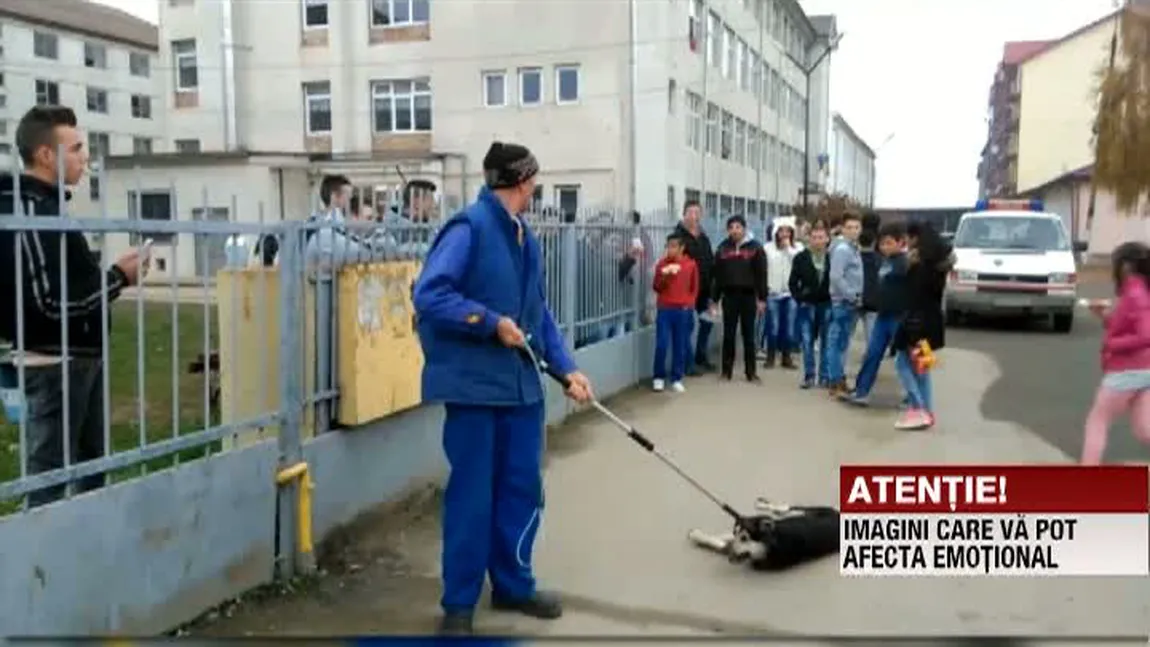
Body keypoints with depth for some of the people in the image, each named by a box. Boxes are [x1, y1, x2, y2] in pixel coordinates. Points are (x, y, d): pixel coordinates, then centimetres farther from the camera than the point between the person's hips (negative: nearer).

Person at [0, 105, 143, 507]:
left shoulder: (48, 206, 13)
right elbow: (53, 302, -25)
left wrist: (110, 274, 5)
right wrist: (119, 277, -15)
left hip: (80, 358, 10)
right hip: (54, 363, -10)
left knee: (93, 464, 19)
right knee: (50, 473, -2)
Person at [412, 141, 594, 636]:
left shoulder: (526, 239, 12)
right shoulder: (469, 228, -14)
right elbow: (428, 295, -20)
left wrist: (566, 369, 9)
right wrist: (493, 323, -19)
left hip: (521, 383, 8)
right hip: (474, 383, -8)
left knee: (523, 489, 14)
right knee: (472, 496, 2)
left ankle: (513, 585, 32)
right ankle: (459, 604, 18)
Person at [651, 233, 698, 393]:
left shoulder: (691, 264, 2)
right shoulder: (662, 264, 1)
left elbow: (695, 287, 10)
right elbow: (657, 288, 3)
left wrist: (689, 303, 0)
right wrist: (664, 276, -14)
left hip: (683, 310, 0)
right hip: (665, 309, 0)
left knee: (680, 346, 3)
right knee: (661, 344, -4)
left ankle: (677, 379, 11)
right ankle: (659, 377, 8)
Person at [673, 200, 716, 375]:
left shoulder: (704, 238, 13)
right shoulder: (679, 236, -10)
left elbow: (711, 263, 14)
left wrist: (711, 285, 8)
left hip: (703, 289, 7)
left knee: (707, 322, 14)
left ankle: (700, 357, 28)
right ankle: (689, 363, 8)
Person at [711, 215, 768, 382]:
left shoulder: (755, 247, 0)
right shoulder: (722, 248, 6)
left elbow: (761, 274, -3)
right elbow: (717, 275, 8)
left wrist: (762, 298, -8)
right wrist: (714, 299, 5)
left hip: (749, 296, -2)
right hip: (729, 296, 2)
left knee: (748, 334, 5)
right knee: (728, 334, 5)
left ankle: (751, 371, 11)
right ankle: (726, 370, 12)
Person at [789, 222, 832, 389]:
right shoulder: (801, 258, 2)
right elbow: (792, 282, 5)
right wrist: (799, 298, -5)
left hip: (827, 305, -1)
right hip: (807, 305, 1)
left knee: (826, 342, 6)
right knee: (807, 341, 3)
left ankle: (824, 376, 13)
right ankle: (809, 375, 10)